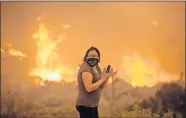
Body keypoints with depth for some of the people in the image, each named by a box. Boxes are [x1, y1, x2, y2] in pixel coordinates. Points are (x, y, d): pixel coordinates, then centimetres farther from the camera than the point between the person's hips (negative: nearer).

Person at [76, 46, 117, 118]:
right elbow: (89, 88, -24)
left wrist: (107, 77, 1)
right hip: (85, 105, -10)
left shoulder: (96, 68, 14)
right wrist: (103, 79, -17)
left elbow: (100, 87, 14)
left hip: (92, 105, 10)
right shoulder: (86, 68, -15)